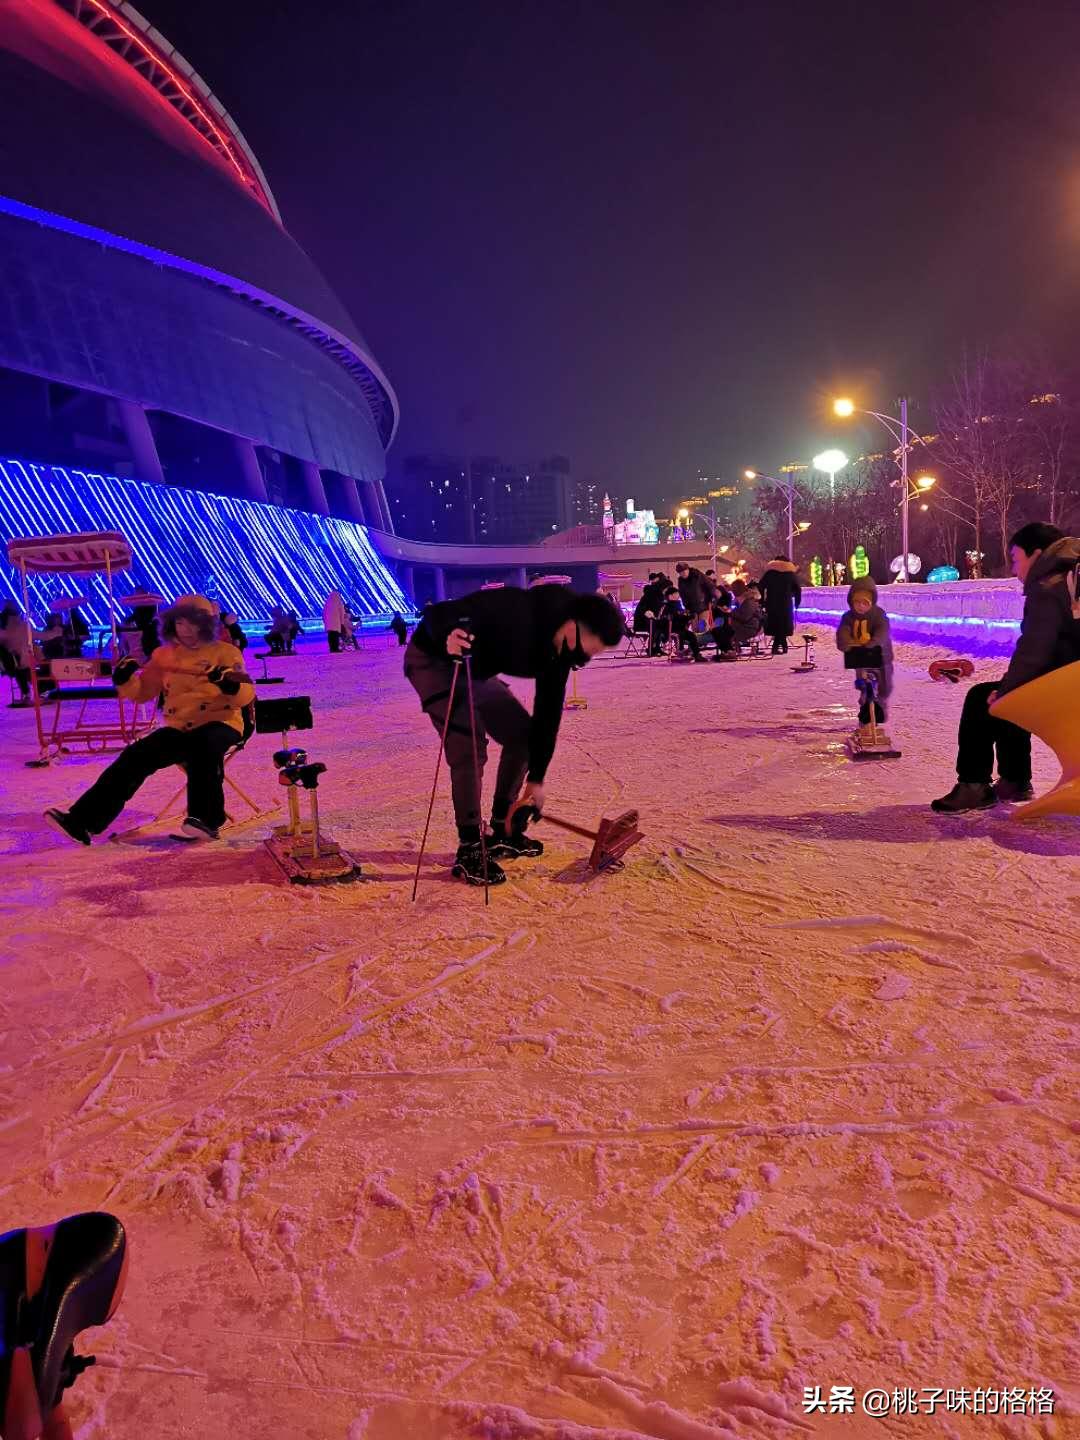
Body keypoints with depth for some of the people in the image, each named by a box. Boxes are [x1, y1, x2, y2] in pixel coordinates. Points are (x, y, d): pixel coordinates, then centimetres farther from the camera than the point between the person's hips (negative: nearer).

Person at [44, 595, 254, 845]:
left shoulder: (226, 652, 0)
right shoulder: (164, 655, 13)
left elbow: (246, 695, -10)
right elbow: (142, 692, 18)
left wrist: (230, 685, -32)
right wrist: (125, 680, -4)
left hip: (219, 723, -4)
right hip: (178, 728, 4)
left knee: (201, 744, -38)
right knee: (135, 757, -14)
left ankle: (205, 819, -33)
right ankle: (82, 820, -16)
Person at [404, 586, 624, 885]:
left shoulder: (560, 649, -10)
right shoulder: (513, 611, -35)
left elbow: (548, 713, -2)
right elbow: (436, 614, -32)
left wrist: (536, 778, -1)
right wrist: (448, 638, -56)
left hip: (475, 670, 8)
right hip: (434, 659, -8)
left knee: (523, 733, 5)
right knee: (469, 746, -19)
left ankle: (502, 832, 19)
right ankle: (468, 851, -7)